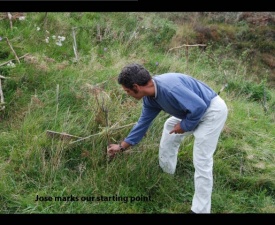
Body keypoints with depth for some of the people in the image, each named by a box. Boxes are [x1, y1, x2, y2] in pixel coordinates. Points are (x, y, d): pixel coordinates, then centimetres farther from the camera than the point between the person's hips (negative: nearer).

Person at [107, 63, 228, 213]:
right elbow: (143, 123, 8)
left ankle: (200, 209, 3)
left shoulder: (168, 87, -34)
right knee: (169, 126, 24)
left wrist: (184, 126, -16)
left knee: (202, 161, -10)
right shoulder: (150, 98, -3)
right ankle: (166, 172, 41)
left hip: (212, 110, -9)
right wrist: (121, 146, 15)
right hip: (195, 110, 10)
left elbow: (199, 107, -33)